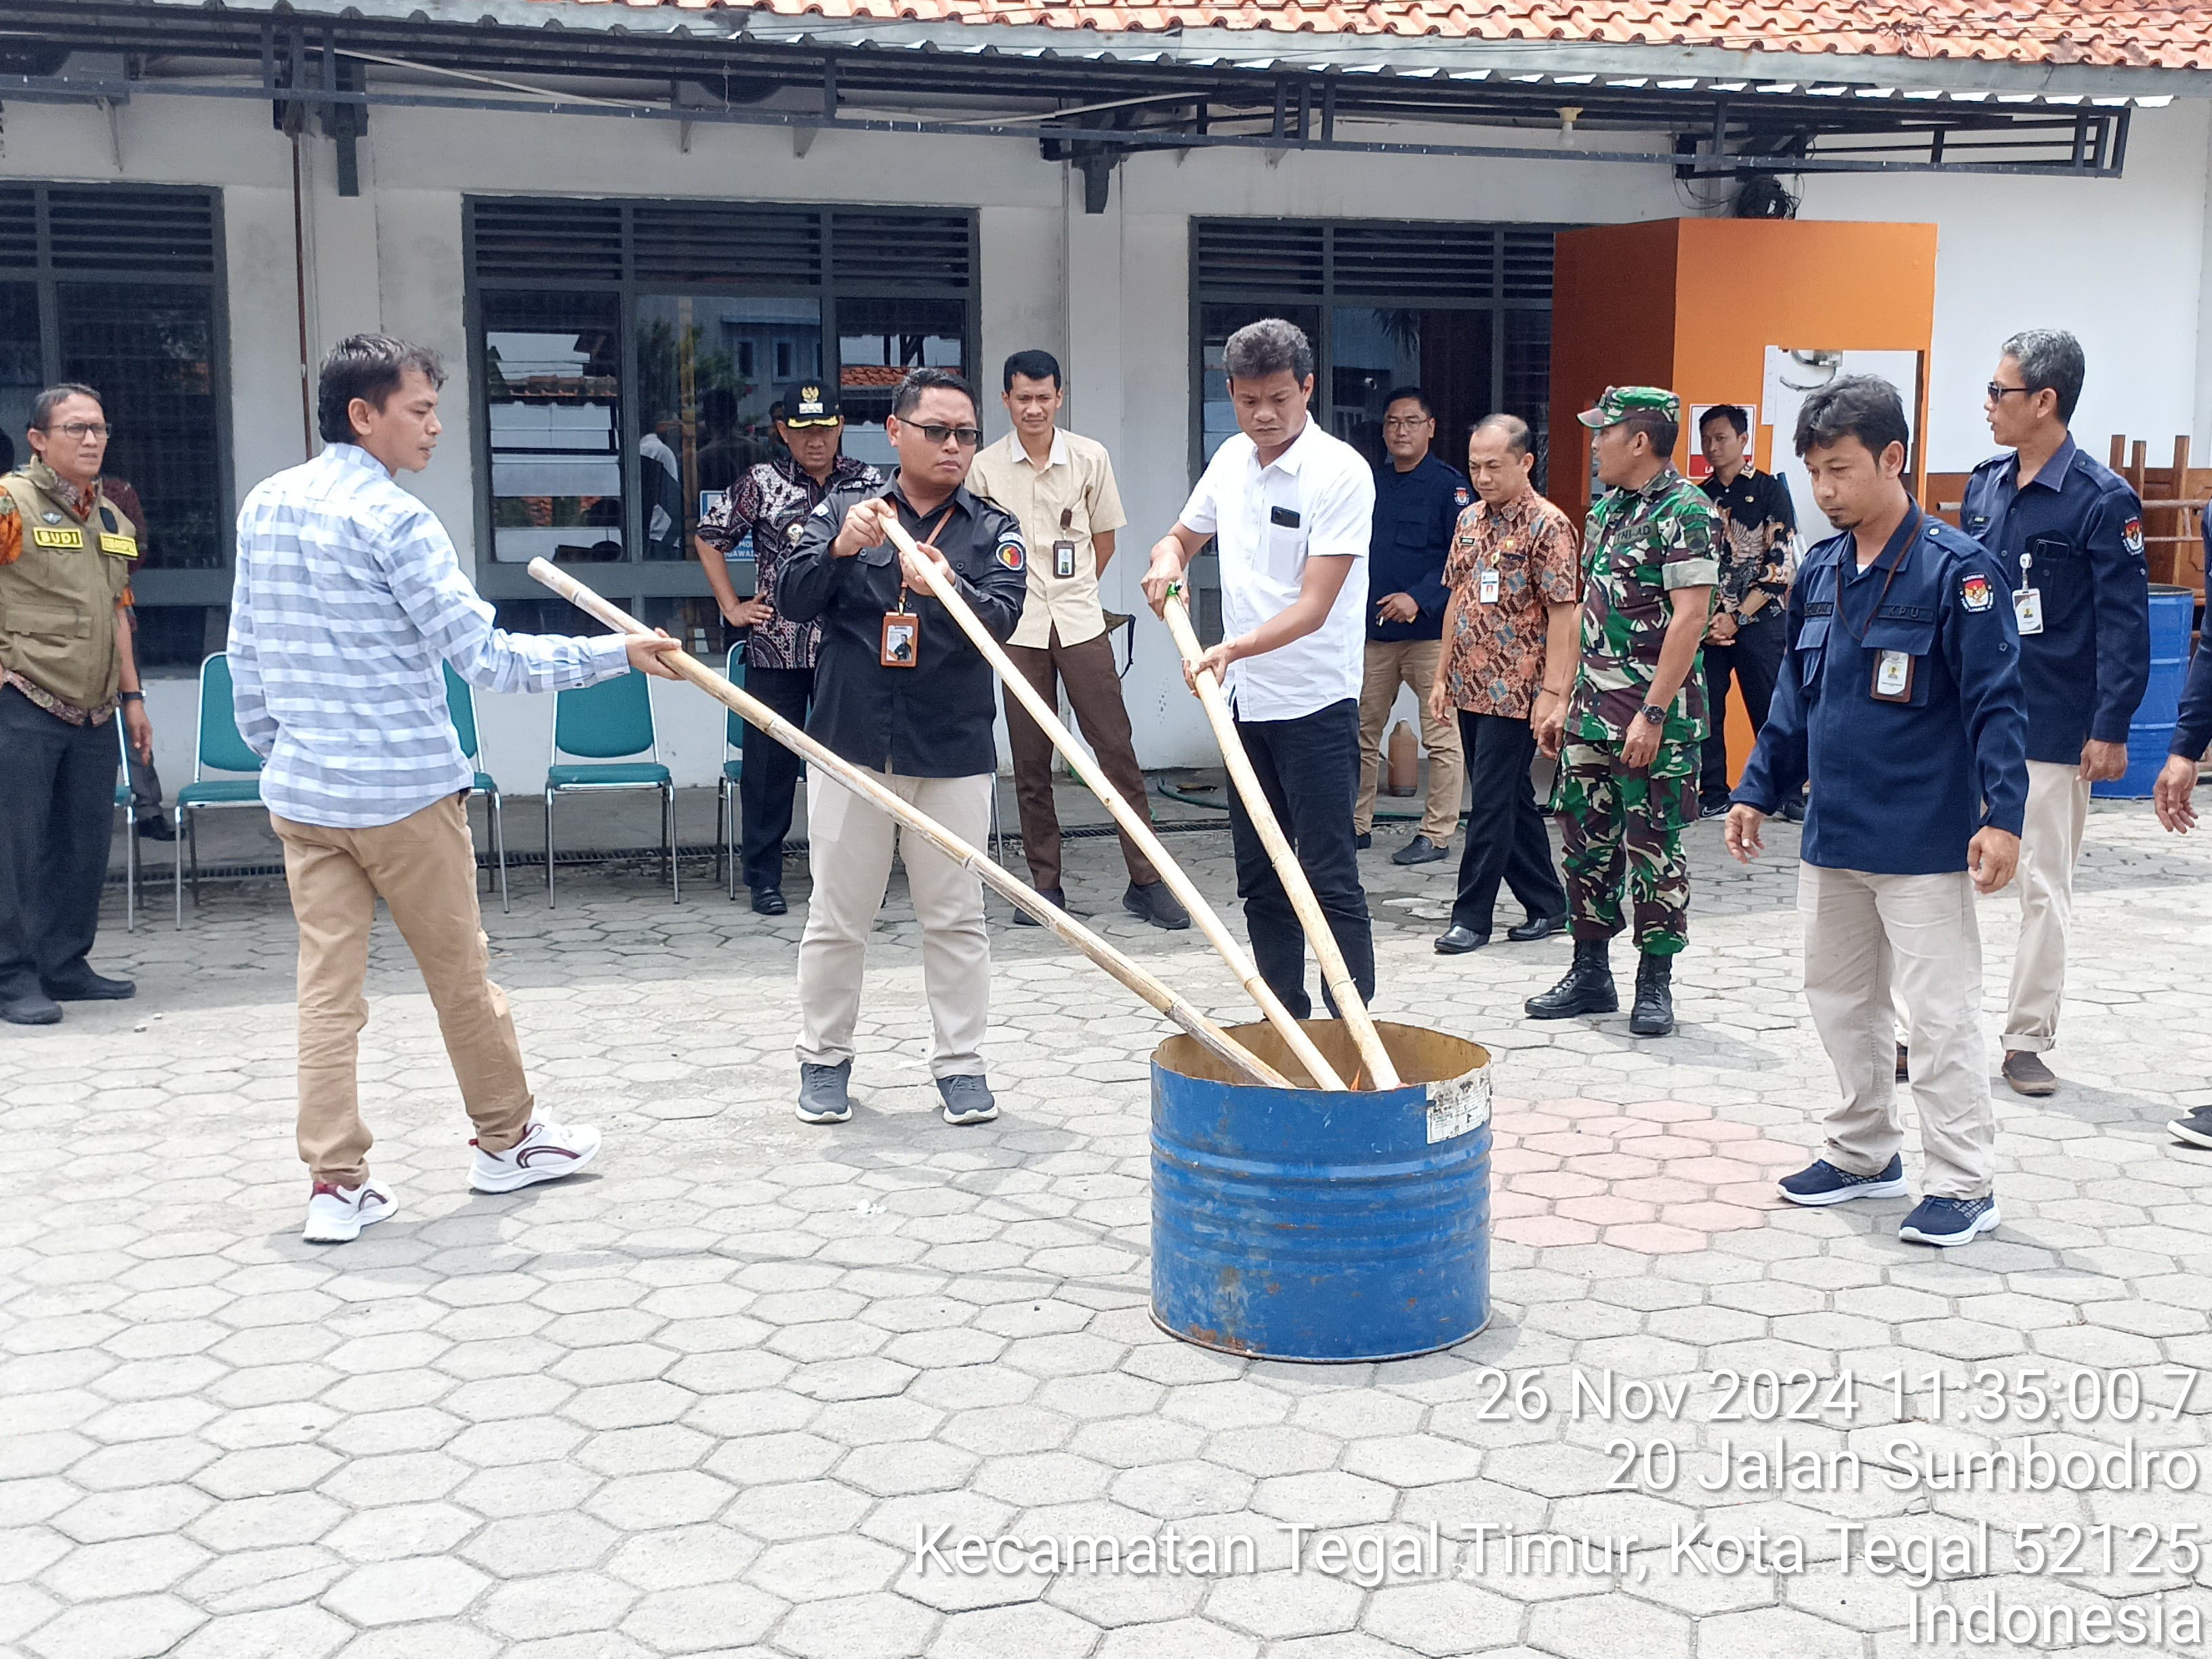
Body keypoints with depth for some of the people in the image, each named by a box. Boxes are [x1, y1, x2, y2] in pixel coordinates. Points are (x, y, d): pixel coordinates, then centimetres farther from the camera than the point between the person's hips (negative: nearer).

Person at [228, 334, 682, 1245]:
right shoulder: (393, 519, -14)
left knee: (328, 983, 6)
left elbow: (246, 657, 13)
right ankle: (507, 1138, 26)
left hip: (302, 791, 6)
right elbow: (486, 657, -17)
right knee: (460, 973, 10)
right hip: (404, 791, -6)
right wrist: (617, 654, -13)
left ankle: (336, 1183, 8)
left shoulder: (263, 506, 8)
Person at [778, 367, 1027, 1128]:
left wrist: (946, 587, -33)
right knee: (837, 917, 8)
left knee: (956, 919, 5)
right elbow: (794, 600, -4)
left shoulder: (992, 530, 4)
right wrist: (842, 548, -22)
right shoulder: (844, 508, 5)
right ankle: (824, 1058, 22)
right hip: (850, 746, 0)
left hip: (954, 755, 0)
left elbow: (1002, 618, -12)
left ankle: (959, 1063, 17)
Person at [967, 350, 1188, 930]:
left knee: (1116, 748, -2)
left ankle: (1146, 880, 3)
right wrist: (1020, 596, 8)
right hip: (1017, 627, 0)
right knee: (1030, 762, 4)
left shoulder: (1091, 458, 2)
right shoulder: (984, 468, 1)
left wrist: (1072, 593, 12)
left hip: (1080, 622, 0)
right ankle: (1045, 884, 14)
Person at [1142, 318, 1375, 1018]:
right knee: (1260, 876, 13)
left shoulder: (1341, 472, -14)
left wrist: (1235, 648, -34)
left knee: (1329, 876, -7)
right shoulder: (1231, 459, 7)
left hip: (1316, 704, -7)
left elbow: (1314, 607, -20)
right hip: (1246, 700, 7)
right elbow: (1182, 536, 22)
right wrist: (1166, 560, -2)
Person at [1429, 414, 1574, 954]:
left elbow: (1561, 613, -13)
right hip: (1472, 686, 8)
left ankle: (1472, 915, 2)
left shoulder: (1547, 525, -10)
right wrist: (1444, 676, 15)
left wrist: (1551, 691, -18)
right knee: (1511, 798, 13)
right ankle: (1548, 905, 23)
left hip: (1515, 690, -8)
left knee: (1493, 802, -5)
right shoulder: (1470, 520, 12)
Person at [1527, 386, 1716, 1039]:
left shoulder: (1685, 511, -11)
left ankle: (1655, 984, 11)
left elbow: (1689, 618, -18)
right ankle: (1590, 974, 21)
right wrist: (1564, 700, 17)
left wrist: (1653, 714, -22)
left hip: (1654, 717, -8)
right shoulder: (1606, 508, 15)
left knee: (1653, 848, 0)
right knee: (1585, 840, 10)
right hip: (1592, 711, 8)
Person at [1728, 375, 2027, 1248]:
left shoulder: (1956, 568, -12)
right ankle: (1865, 1153, 30)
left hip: (1923, 843, -7)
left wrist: (2002, 815, -20)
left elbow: (1995, 703, -14)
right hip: (1832, 837, 7)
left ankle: (1964, 1185, 10)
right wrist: (1757, 791, 14)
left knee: (1939, 1012, -1)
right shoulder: (1820, 571, 7)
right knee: (1839, 997, 16)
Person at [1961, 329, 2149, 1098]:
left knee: (2044, 888, 5)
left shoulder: (2102, 499, -10)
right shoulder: (1985, 485, 7)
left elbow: (2125, 622, -11)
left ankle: (2028, 1039, 14)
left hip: (2052, 729, -5)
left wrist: (2110, 729, -14)